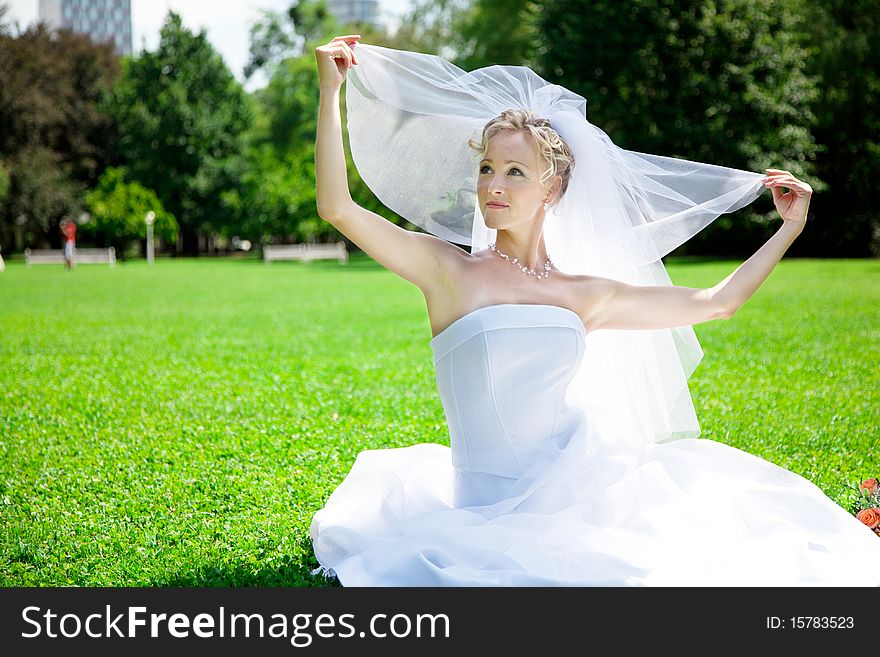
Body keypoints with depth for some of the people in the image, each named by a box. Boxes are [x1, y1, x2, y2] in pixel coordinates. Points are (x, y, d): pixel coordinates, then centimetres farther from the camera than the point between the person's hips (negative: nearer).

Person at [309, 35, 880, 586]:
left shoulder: (587, 295, 9)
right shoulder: (449, 271, 0)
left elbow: (716, 302, 19)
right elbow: (338, 207, -9)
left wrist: (790, 229, 22)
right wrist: (331, 89, -9)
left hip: (577, 494, 4)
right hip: (487, 508, -3)